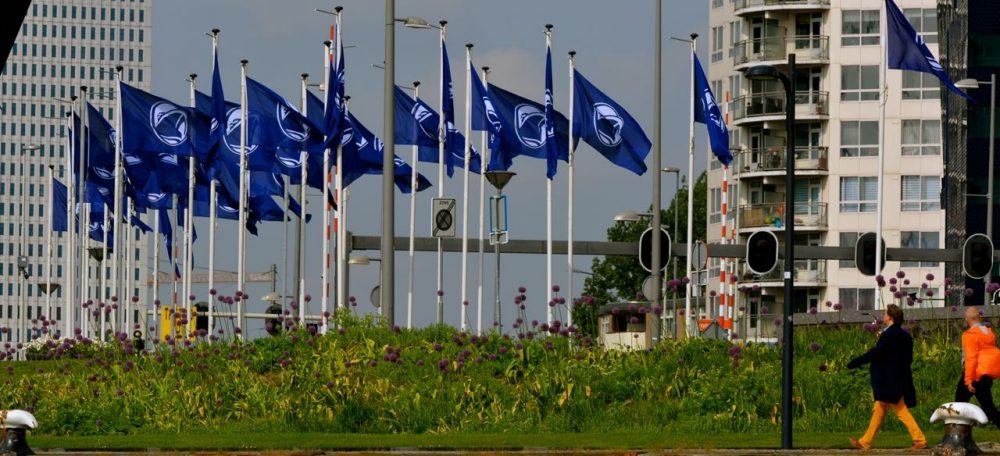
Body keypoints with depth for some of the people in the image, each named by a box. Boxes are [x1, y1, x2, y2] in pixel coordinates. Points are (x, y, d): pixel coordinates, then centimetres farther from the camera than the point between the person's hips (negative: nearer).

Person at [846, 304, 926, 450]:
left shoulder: (889, 334, -17)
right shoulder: (904, 335, 10)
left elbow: (875, 353, -19)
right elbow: (908, 358, 14)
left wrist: (854, 363, -13)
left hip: (889, 382, -9)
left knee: (901, 411, -6)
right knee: (878, 411, 12)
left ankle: (919, 439, -7)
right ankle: (865, 442, 15)